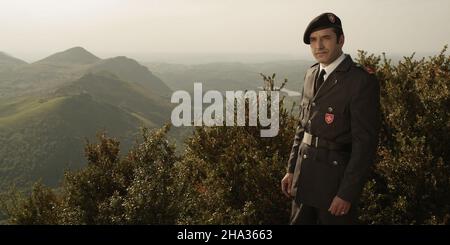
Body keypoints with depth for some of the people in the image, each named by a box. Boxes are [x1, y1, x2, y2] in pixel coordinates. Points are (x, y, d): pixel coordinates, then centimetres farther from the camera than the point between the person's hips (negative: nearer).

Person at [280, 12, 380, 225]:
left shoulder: (362, 81, -15)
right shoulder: (312, 74, 7)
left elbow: (365, 143, -17)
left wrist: (347, 194, -17)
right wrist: (292, 169, 11)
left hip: (336, 178, -6)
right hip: (305, 176, 7)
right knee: (299, 222, 16)